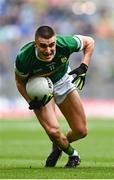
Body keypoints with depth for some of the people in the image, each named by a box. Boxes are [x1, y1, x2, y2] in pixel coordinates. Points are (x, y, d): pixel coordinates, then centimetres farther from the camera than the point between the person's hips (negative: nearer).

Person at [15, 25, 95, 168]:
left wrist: (84, 67, -22)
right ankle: (72, 154, 14)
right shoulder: (23, 57, -35)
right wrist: (30, 101, -27)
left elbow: (89, 42, -12)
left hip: (62, 80, 2)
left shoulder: (65, 43, -34)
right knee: (53, 131, -19)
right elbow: (20, 81, -13)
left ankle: (59, 146, 35)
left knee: (81, 131, 0)